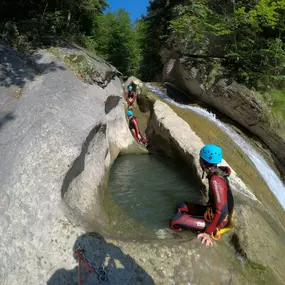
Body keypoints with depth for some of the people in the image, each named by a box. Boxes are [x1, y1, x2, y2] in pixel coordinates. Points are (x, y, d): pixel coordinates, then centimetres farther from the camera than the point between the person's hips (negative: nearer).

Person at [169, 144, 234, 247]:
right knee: (182, 207, 15)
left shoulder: (215, 180, -30)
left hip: (219, 220, -9)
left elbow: (222, 212, -31)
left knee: (174, 221, -21)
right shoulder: (218, 172, -2)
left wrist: (208, 232, -25)